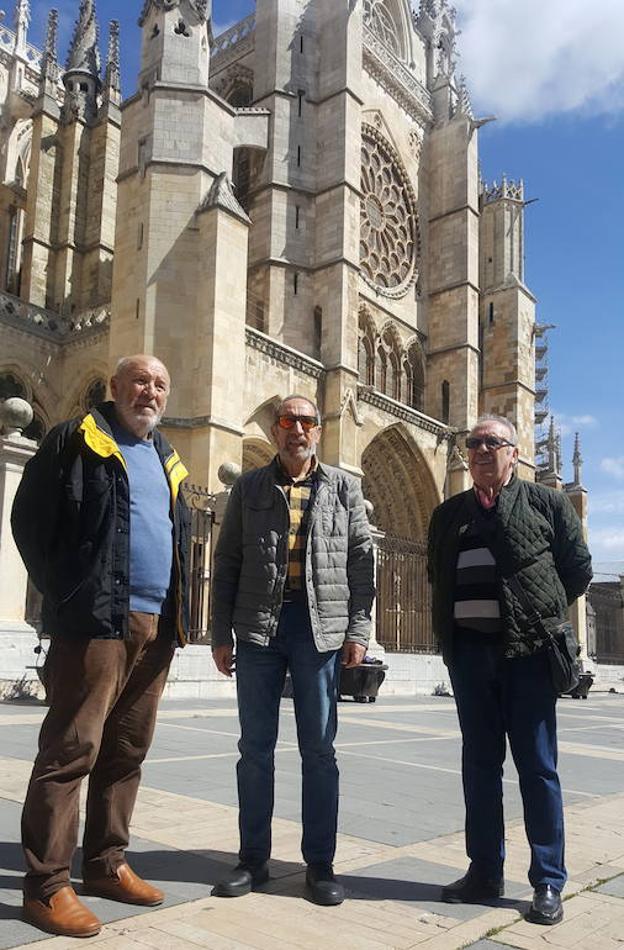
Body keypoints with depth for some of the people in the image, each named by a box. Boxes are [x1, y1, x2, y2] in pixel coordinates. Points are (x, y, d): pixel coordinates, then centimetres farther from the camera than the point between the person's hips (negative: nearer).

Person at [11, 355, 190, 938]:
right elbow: (29, 518, -3)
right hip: (97, 621, -7)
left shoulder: (167, 460, 20)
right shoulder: (77, 440, 0)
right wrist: (64, 592, -6)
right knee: (71, 749, -4)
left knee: (127, 751, 12)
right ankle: (46, 886, 5)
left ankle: (105, 864, 25)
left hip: (156, 625, 7)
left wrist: (176, 610, 13)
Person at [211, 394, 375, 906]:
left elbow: (361, 560, 4)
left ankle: (320, 864, 17)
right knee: (255, 747, 7)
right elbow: (227, 562, 8)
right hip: (258, 627, 1)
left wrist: (358, 630, -4)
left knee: (319, 749, 5)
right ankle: (253, 859, 20)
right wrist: (221, 633, 2)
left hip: (320, 628, -1)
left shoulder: (343, 487, 8)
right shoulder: (249, 487, 10)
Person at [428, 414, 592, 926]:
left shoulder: (547, 502, 3)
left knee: (537, 767, 3)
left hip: (527, 650, -4)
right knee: (480, 764, 10)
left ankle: (549, 883, 13)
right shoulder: (449, 514, 14)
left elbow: (578, 568, 5)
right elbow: (439, 577, 20)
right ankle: (484, 872, 21)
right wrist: (454, 625, 9)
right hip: (470, 650, 4)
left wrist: (540, 612, 5)